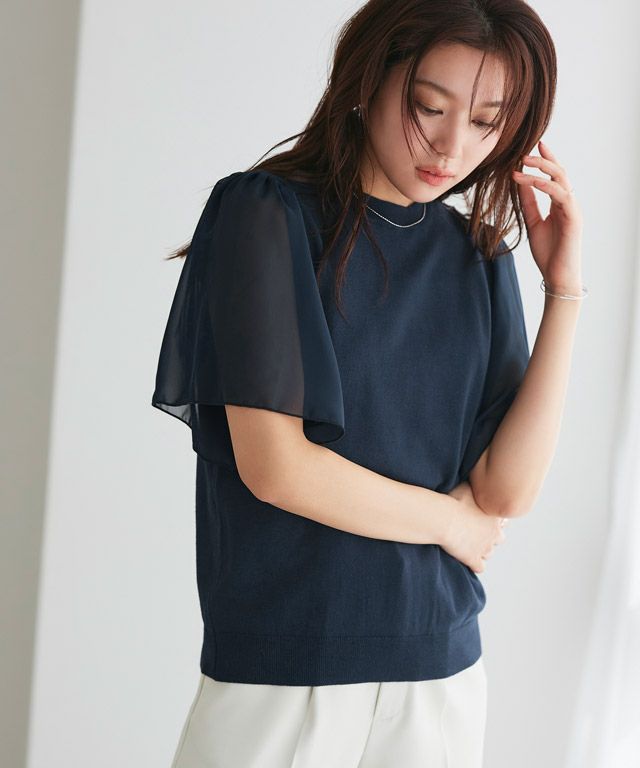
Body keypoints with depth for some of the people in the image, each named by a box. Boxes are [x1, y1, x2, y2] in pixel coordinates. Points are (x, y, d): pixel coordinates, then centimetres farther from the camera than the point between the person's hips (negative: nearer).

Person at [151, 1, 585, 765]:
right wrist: (453, 521, -4)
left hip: (442, 671, 4)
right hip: (279, 672, -4)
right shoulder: (267, 213, -9)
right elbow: (275, 467, -16)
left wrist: (564, 291, -8)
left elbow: (508, 490, -4)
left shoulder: (480, 260, 4)